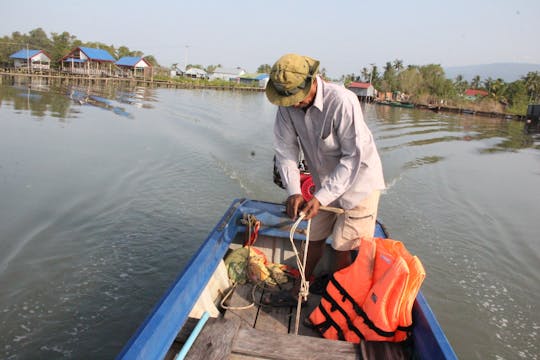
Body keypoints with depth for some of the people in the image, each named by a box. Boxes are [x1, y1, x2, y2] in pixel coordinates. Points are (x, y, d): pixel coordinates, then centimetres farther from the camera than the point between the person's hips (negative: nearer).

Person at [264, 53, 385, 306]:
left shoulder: (342, 101, -32)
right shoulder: (287, 105, -14)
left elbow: (354, 157, -29)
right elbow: (285, 150, -12)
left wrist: (322, 197, -31)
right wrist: (293, 191, -25)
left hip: (359, 181, -5)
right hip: (326, 183, 6)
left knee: (342, 247, -2)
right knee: (315, 236, 17)